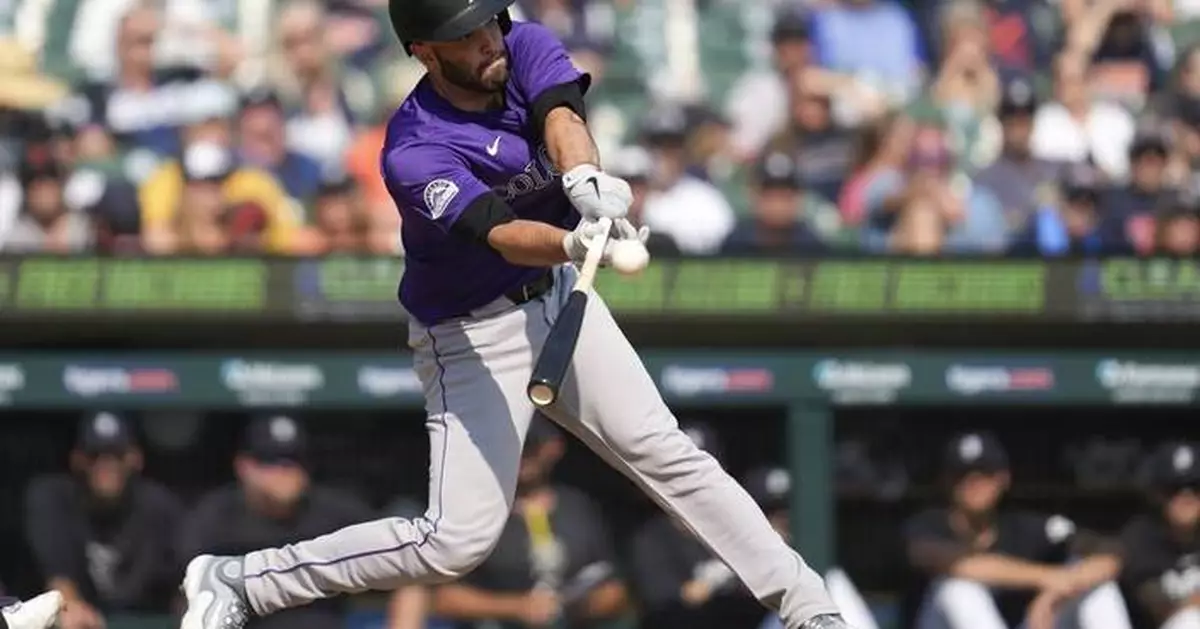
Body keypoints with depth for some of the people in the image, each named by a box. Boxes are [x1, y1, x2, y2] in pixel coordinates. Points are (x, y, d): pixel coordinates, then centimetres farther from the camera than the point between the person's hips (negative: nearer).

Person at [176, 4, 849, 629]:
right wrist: (578, 244, -63)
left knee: (664, 453, -4)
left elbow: (560, 117, -31)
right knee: (460, 539, -9)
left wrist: (585, 179, -53)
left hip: (560, 296, 6)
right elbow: (502, 235, -42)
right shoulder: (416, 155, -27)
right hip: (473, 336, -6)